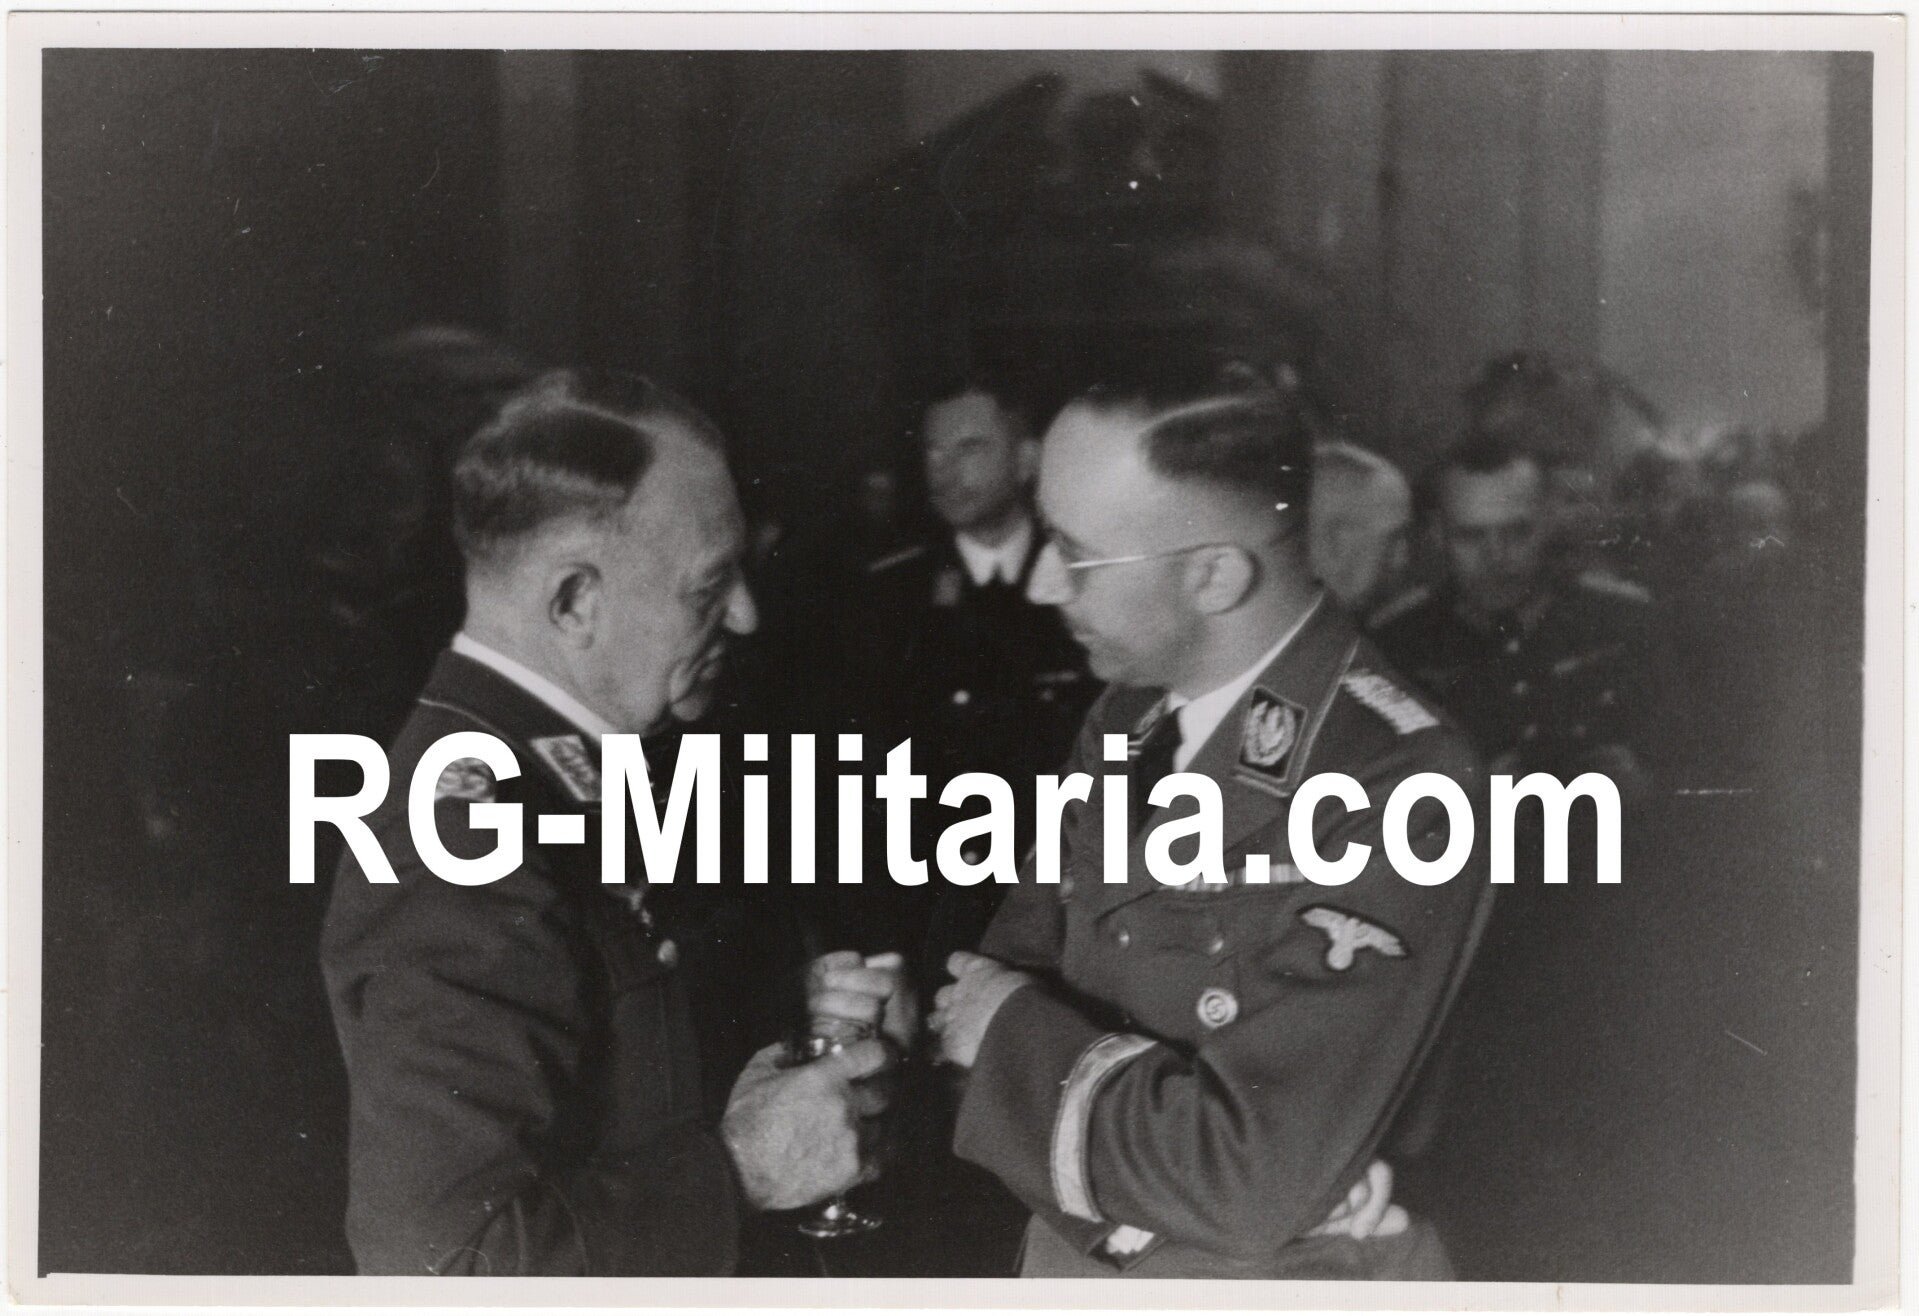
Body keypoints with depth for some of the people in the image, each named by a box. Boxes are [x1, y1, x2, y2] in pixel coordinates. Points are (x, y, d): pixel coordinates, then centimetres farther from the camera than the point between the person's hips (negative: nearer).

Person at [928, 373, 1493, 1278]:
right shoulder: (1131, 713, -2)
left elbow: (1254, 1179, -30)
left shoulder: (1397, 790, -27)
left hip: (1252, 1269, -6)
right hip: (1066, 1248, 7)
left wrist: (1012, 1033, -20)